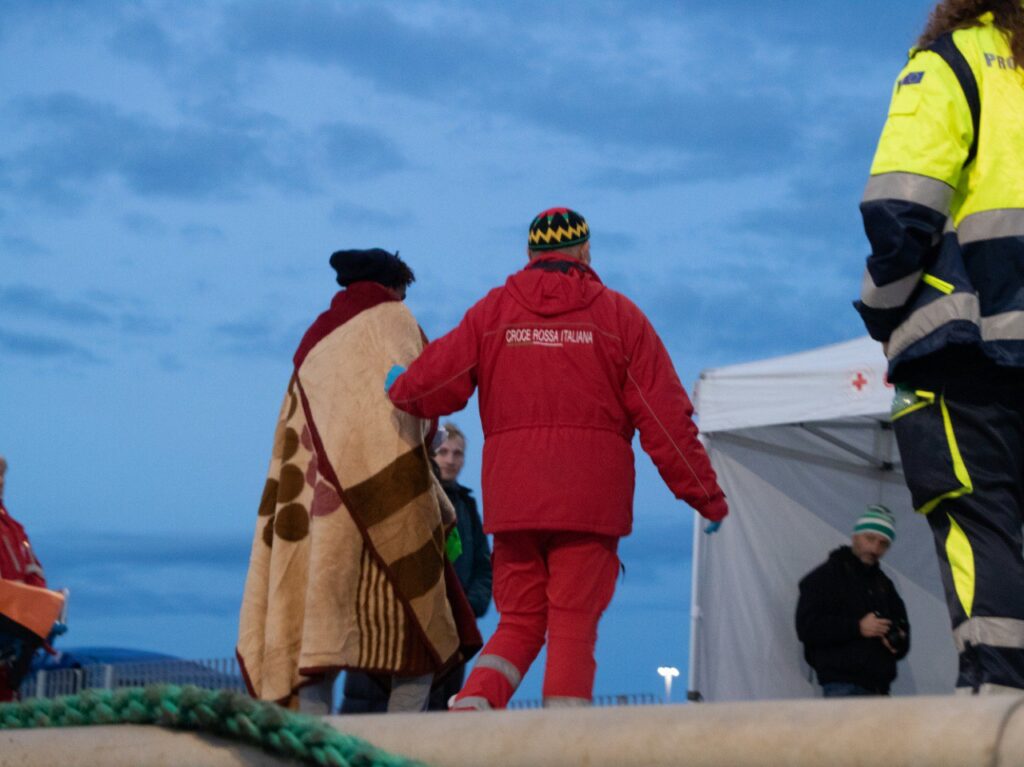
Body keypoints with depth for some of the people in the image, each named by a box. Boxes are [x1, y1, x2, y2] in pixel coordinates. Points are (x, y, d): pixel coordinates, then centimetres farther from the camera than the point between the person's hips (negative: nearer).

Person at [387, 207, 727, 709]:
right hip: (590, 500, -2)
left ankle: (473, 703, -12)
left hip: (513, 498, 2)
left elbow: (433, 383, 5)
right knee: (574, 626, 0)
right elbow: (664, 418, 2)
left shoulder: (492, 311, 8)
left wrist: (398, 392, 28)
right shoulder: (618, 316, 5)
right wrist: (705, 494, 8)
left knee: (519, 622, 12)